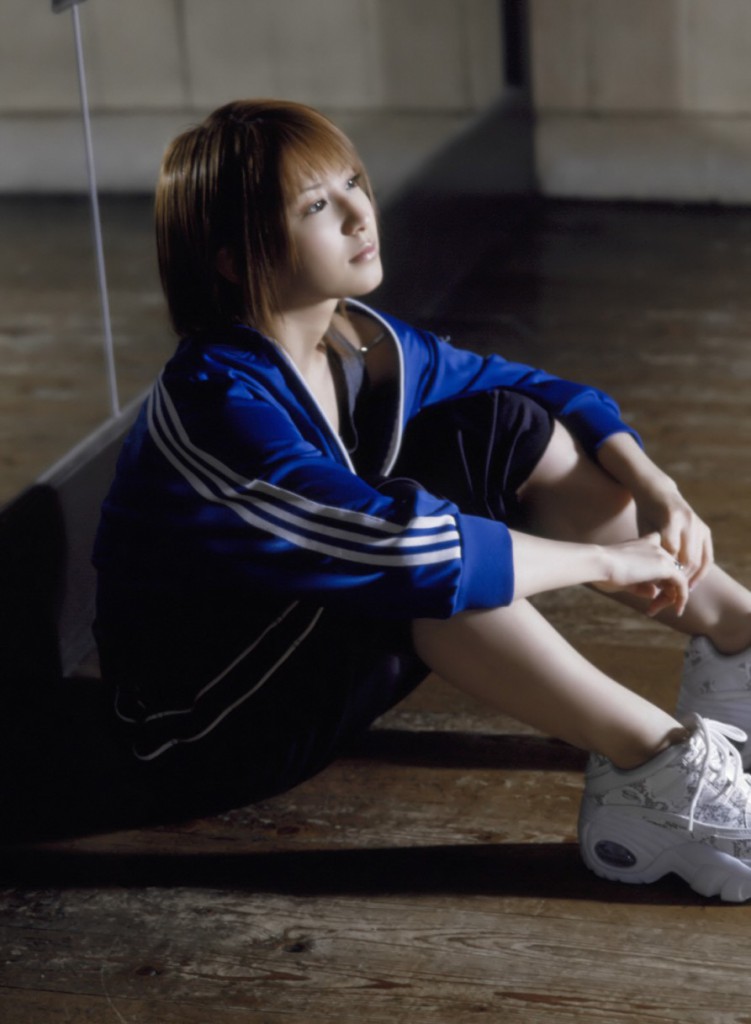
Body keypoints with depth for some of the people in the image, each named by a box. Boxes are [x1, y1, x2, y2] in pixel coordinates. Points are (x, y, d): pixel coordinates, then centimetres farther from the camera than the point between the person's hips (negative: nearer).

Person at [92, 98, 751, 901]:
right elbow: (401, 548, -38)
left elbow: (540, 390, 7)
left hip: (325, 649, 9)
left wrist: (656, 492, -9)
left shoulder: (364, 343, -3)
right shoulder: (215, 404, -28)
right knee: (431, 565, -34)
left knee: (506, 431, -3)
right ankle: (659, 766, -27)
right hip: (209, 736, -8)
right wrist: (604, 558, -28)